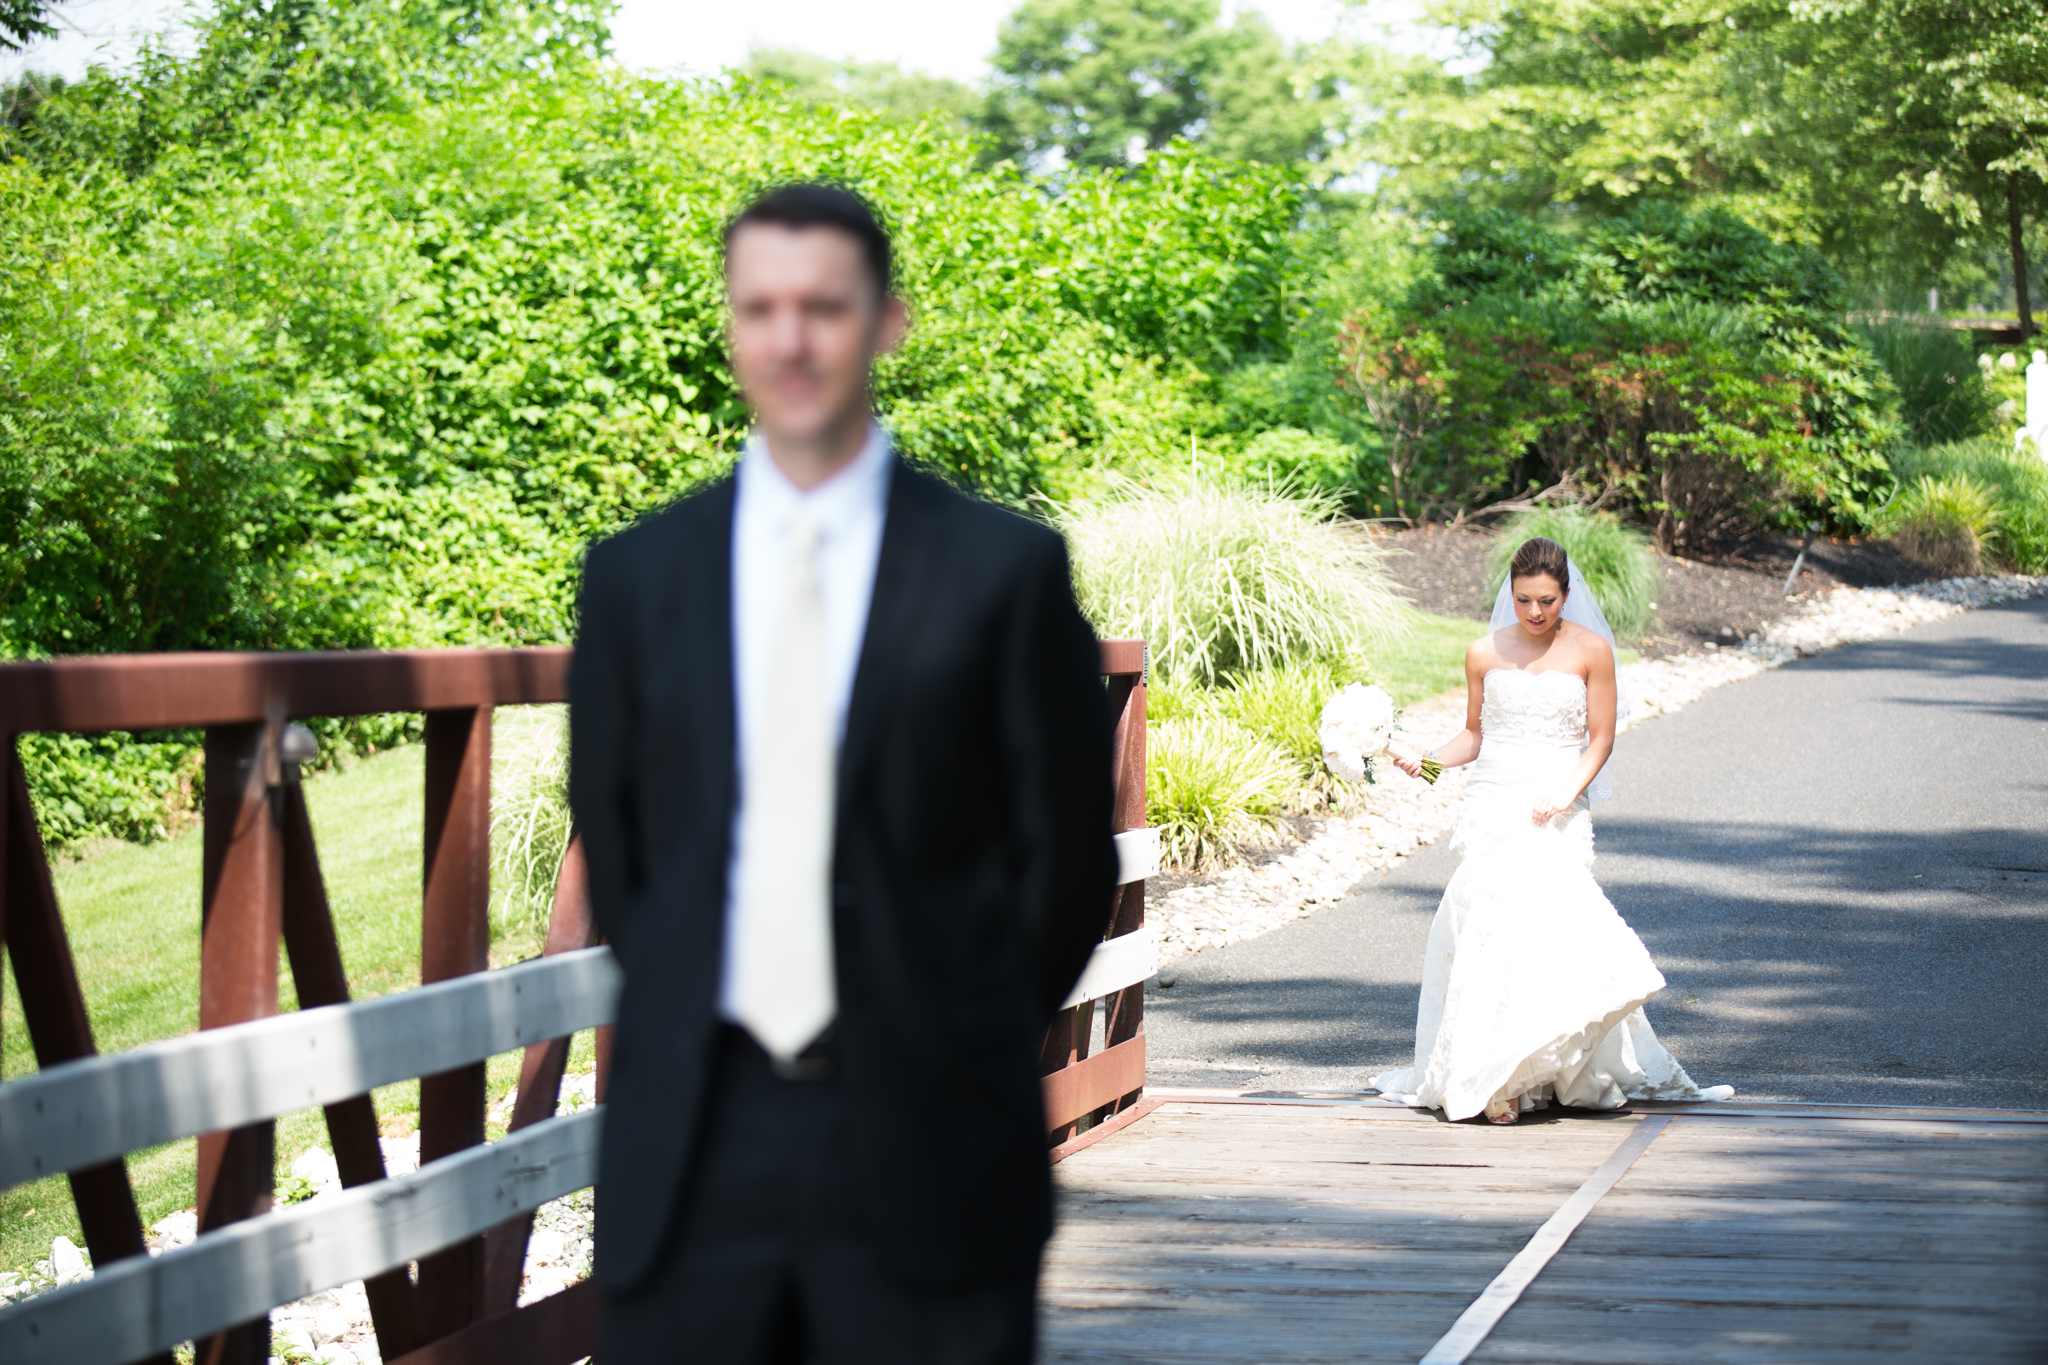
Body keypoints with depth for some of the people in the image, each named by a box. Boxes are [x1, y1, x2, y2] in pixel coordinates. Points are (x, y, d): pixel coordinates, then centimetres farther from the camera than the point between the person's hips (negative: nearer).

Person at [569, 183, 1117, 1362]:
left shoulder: (1003, 570, 0)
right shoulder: (638, 576, 8)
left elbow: (1068, 849, 3)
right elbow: (610, 835, 14)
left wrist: (960, 1046, 5)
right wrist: (681, 1024, 10)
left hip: (924, 1160, -2)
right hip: (694, 1142, 2)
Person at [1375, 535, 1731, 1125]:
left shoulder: (1591, 650, 2)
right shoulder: (1485, 654, 8)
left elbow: (1601, 739, 2)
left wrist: (1568, 792, -13)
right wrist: (1423, 759, -2)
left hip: (1556, 813, -2)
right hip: (1493, 805, 2)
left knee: (1549, 918, -16)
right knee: (1490, 926, -10)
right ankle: (1494, 1080, -6)